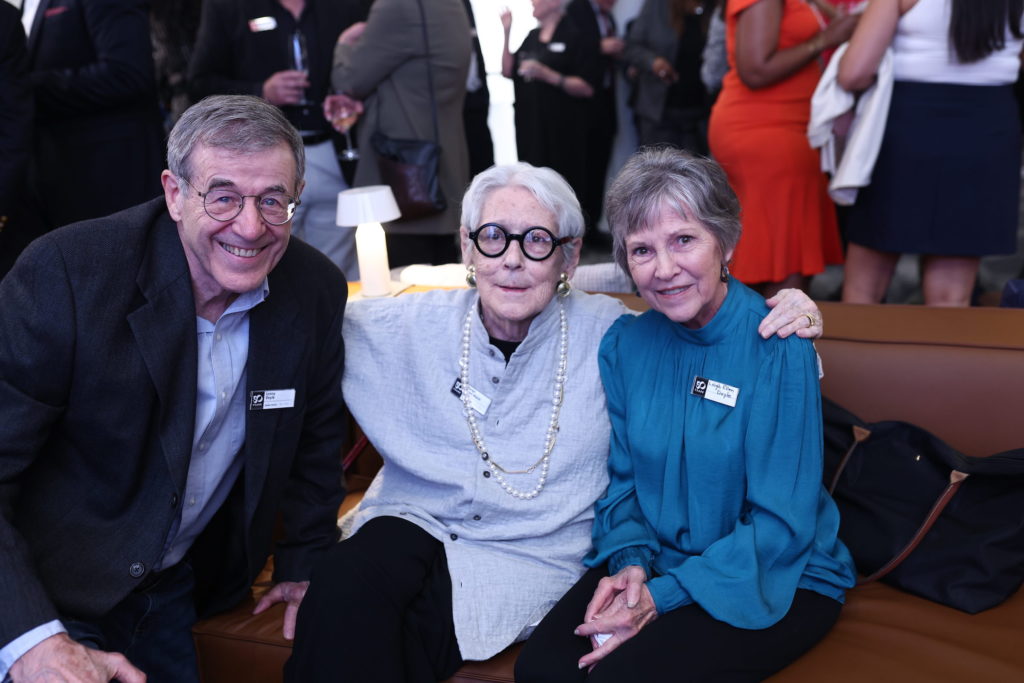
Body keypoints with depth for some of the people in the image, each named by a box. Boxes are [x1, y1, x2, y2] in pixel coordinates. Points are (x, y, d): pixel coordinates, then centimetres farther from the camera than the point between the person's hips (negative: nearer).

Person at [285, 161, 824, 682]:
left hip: (528, 557, -2)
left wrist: (783, 316, -13)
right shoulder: (409, 325, 3)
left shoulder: (609, 335, -2)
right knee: (345, 583, -30)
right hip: (411, 523, 3)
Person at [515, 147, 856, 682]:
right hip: (657, 560, 4)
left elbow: (782, 524, -17)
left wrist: (662, 597, -22)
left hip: (776, 580, -4)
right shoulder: (623, 344, 0)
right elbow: (623, 479, 8)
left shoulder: (779, 351, -17)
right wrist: (629, 563, -12)